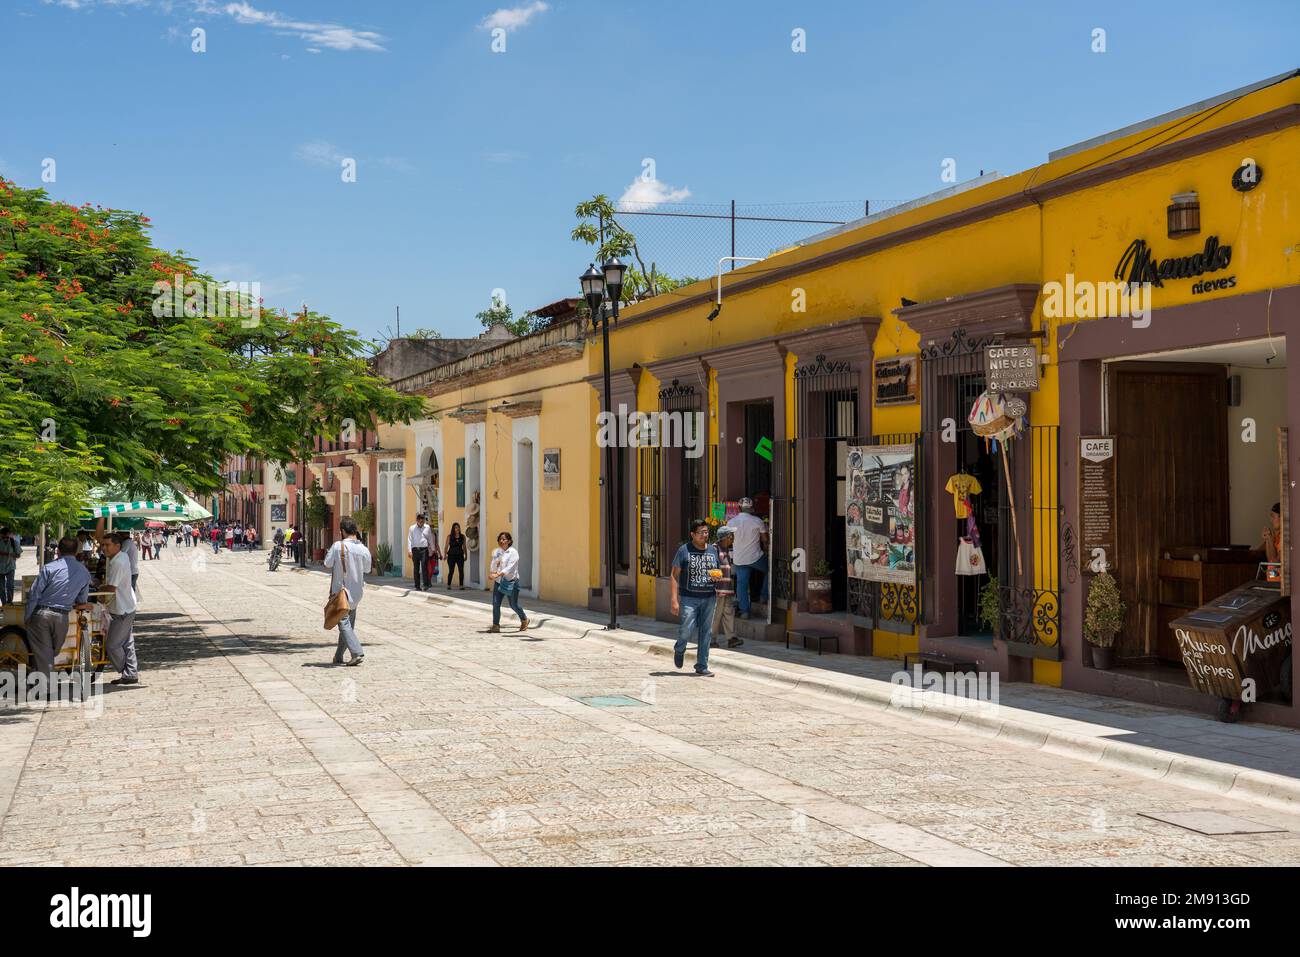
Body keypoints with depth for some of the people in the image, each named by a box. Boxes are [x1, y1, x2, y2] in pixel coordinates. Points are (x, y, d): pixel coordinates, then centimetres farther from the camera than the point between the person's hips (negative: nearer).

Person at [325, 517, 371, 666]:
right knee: (349, 624, 15)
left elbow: (327, 564, -7)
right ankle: (338, 656, 24)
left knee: (344, 623, -3)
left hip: (340, 590, -5)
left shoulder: (338, 546, -15)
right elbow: (367, 570, 7)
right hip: (356, 592, 5)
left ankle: (358, 653, -18)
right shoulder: (364, 550, -4)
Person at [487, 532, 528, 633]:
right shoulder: (496, 552, 6)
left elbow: (510, 567, -20)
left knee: (513, 604, 6)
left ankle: (524, 620, 30)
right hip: (498, 582, 5)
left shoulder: (513, 552, -11)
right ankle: (496, 625, 3)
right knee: (495, 603, -5)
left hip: (510, 581, -5)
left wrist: (497, 574, -28)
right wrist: (491, 573, -18)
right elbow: (492, 564, 4)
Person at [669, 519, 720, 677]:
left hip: (709, 598, 4)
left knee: (706, 634, 4)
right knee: (687, 629, -10)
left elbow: (719, 572, 23)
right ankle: (679, 649, 23)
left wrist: (718, 576, -4)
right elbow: (675, 575, -5)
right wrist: (674, 600, -13)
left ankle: (702, 667, 12)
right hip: (689, 597, -4)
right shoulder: (684, 550, -3)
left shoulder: (713, 550, 11)